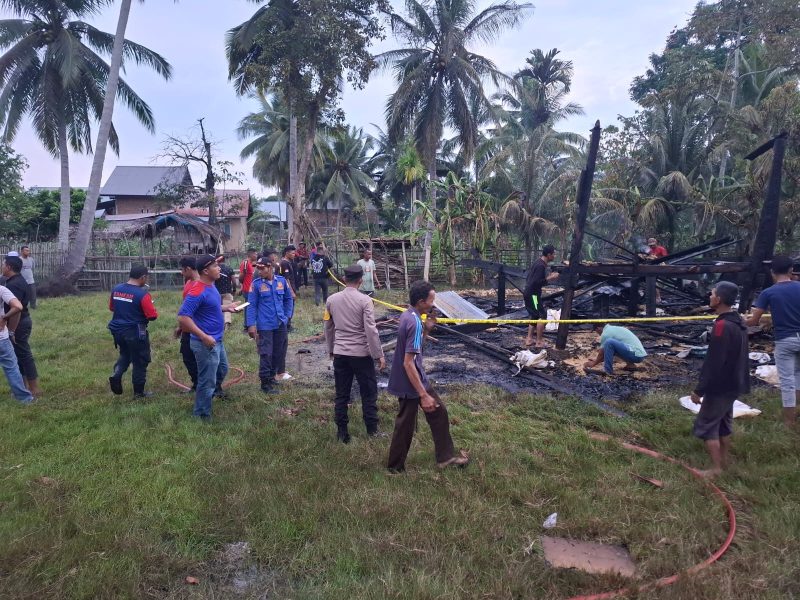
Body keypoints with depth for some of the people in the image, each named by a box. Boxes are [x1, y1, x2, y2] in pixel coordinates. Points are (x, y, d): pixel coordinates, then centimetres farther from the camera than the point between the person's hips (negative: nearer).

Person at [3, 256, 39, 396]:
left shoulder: (14, 285, -21)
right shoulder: (19, 281, 12)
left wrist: (11, 331, -22)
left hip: (19, 324, -10)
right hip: (22, 322, 10)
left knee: (24, 355, -3)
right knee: (20, 355, 16)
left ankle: (34, 389, 3)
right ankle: (24, 386, 24)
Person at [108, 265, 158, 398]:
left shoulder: (116, 289, 1)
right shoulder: (142, 294, -20)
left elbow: (111, 308, 15)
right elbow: (152, 316, -18)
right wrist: (146, 308, 3)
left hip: (118, 330, 6)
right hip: (135, 332, -6)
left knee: (125, 354, 28)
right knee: (140, 361, 8)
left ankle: (116, 375, 4)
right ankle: (139, 392, 16)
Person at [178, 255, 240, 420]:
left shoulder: (210, 286, 5)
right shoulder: (198, 291, -25)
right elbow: (183, 317, -28)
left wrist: (226, 307, 10)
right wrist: (204, 336, -28)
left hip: (217, 340, 9)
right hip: (206, 343, -9)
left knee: (222, 369, 29)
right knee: (207, 381, 4)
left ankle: (215, 390, 55)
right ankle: (202, 416, 20)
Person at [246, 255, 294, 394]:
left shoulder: (281, 281, 1)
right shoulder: (256, 284, -8)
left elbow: (288, 299, 14)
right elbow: (251, 305, -8)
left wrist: (287, 315, 7)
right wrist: (251, 325, -13)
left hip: (281, 324, 4)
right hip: (264, 326, -4)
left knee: (279, 352, 13)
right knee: (266, 354, -2)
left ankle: (272, 376, 31)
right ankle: (265, 383, 7)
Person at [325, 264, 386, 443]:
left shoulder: (332, 300, 1)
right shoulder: (364, 300, -13)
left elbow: (328, 327, 10)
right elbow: (371, 330, -15)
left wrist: (331, 349, 23)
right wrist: (379, 355, -9)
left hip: (340, 353, 4)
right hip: (361, 354, -4)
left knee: (341, 395, 11)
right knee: (368, 393, 10)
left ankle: (342, 432, 18)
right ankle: (372, 430, 19)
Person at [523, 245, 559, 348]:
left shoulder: (539, 263, 11)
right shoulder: (541, 266, -20)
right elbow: (536, 282, -25)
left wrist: (548, 277, 11)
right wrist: (549, 278, -18)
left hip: (530, 293, 10)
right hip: (533, 294, -10)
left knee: (534, 316, 17)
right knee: (542, 316, -7)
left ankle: (529, 339, 21)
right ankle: (539, 342, -2)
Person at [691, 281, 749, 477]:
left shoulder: (722, 326, -25)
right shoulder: (738, 322, 5)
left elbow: (714, 363, -25)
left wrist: (699, 390, -20)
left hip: (720, 386, -9)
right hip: (734, 384, 9)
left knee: (706, 425, 1)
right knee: (724, 423, 20)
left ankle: (716, 469, 6)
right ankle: (724, 461, 31)